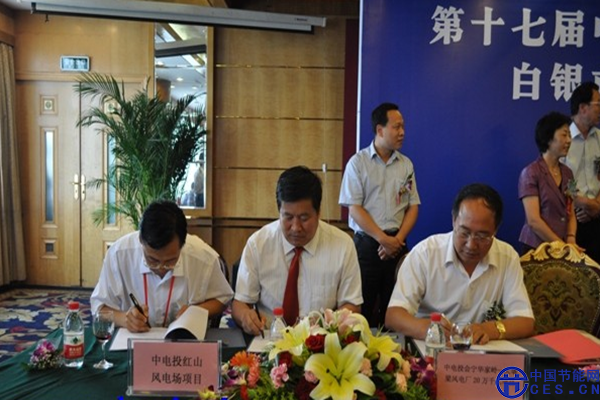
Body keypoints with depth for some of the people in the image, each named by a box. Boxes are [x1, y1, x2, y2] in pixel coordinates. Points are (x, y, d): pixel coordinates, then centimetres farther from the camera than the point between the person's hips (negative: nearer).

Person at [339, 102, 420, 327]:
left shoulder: (406, 164, 9)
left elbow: (413, 206, 8)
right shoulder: (358, 162, -3)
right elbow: (355, 208, -8)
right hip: (367, 243, -3)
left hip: (397, 244, 3)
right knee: (363, 307, 2)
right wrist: (384, 239, -12)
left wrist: (398, 239, -6)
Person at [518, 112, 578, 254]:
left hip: (563, 248, 5)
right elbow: (533, 220, -16)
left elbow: (571, 214, 9)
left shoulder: (567, 173, 9)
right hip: (536, 248, -5)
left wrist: (570, 240, -6)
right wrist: (562, 245, -13)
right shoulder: (531, 173, -10)